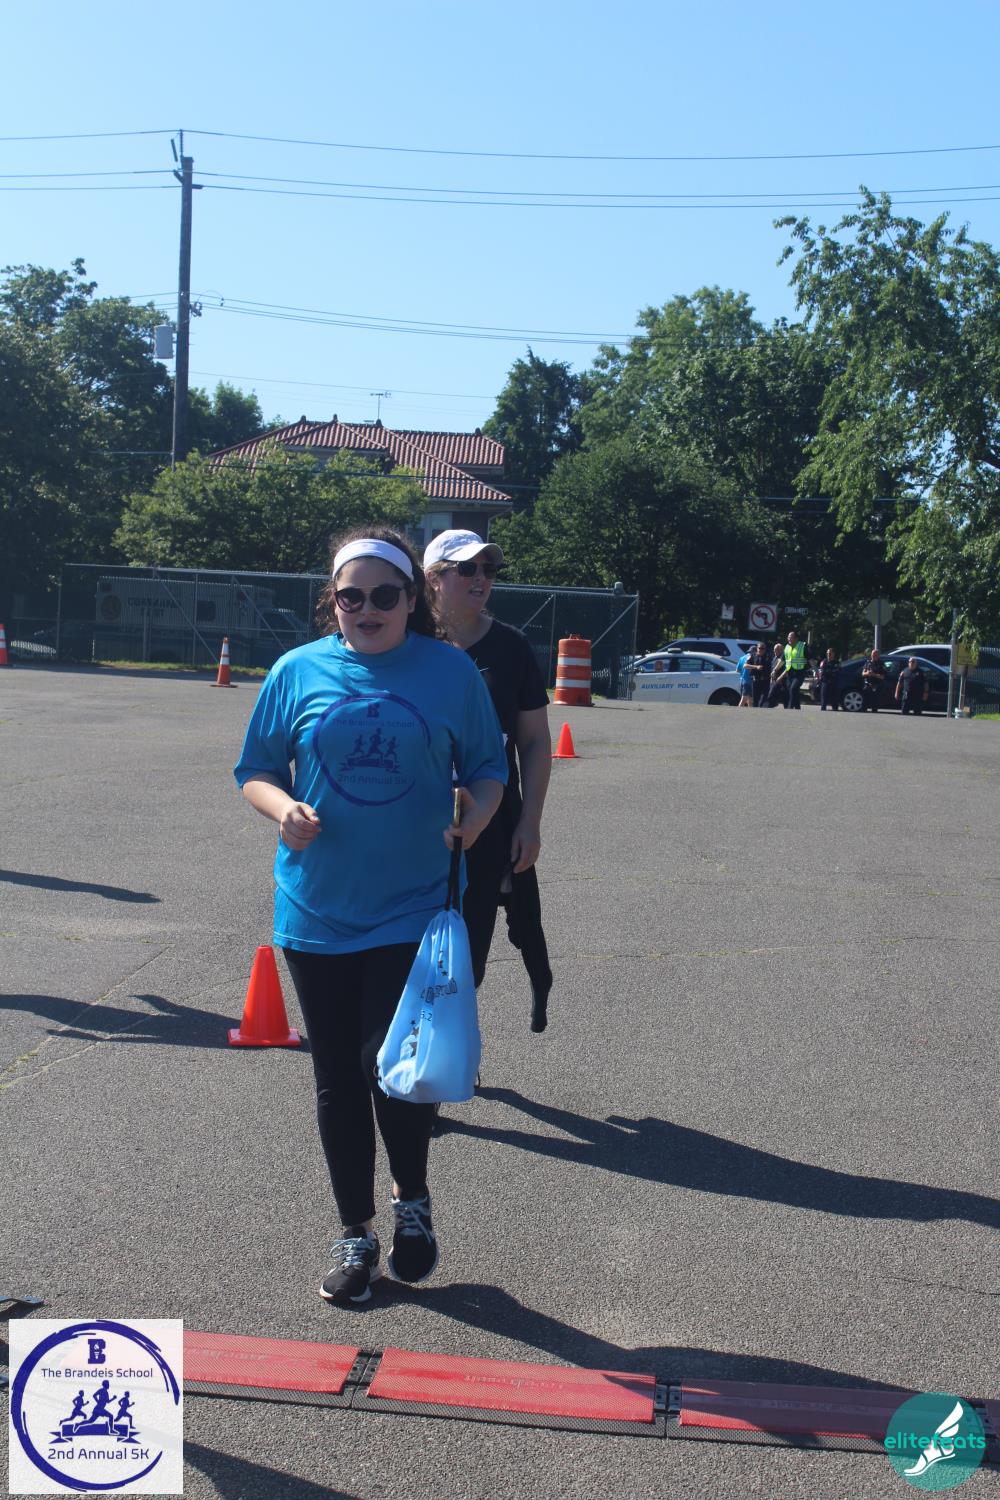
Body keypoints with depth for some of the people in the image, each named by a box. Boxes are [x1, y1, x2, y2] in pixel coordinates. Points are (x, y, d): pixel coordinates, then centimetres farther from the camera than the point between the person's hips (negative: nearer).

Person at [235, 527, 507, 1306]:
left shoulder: (451, 671, 0)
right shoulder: (298, 671, 2)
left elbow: (487, 768, 7)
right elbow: (256, 770, 9)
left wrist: (470, 825, -13)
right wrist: (284, 809, -13)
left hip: (413, 912, -2)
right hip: (316, 914, 2)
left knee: (390, 1062, -10)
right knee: (338, 1079, 11)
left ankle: (413, 1200, 22)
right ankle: (356, 1234, 30)